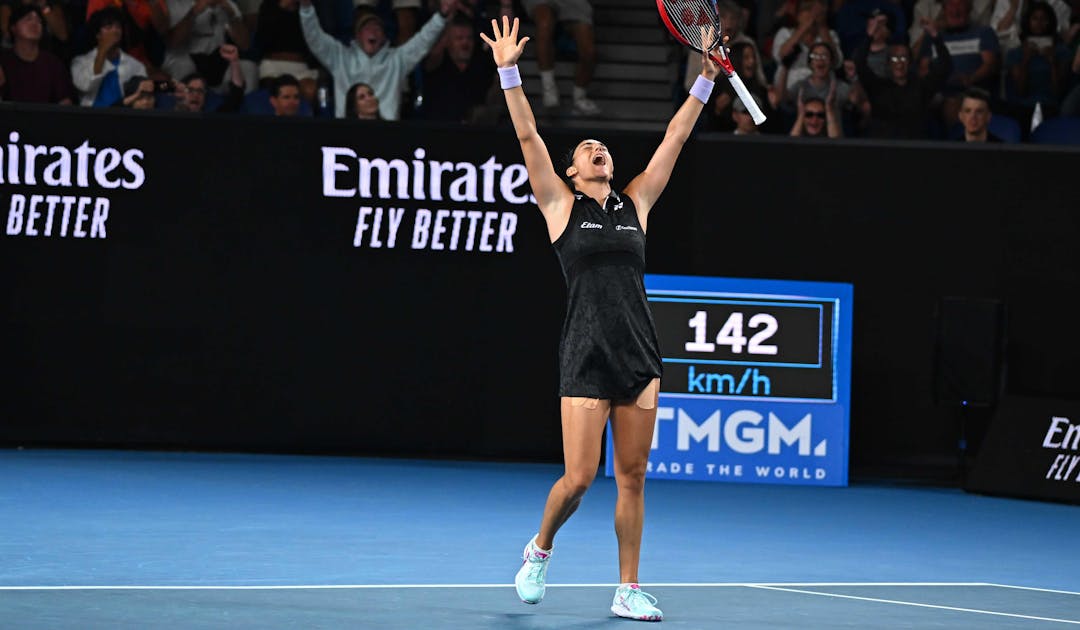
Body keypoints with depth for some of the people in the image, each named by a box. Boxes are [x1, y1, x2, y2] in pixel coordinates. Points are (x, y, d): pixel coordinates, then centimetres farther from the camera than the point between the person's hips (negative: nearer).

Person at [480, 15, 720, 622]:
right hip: (587, 359, -4)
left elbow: (675, 137, 14)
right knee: (579, 478, -7)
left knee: (632, 477, 5)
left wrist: (706, 79, 11)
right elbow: (529, 136, -3)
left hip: (640, 356, 4)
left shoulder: (636, 203, 13)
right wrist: (509, 72, -9)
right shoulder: (561, 205, 4)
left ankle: (629, 590, 11)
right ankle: (540, 549, 22)